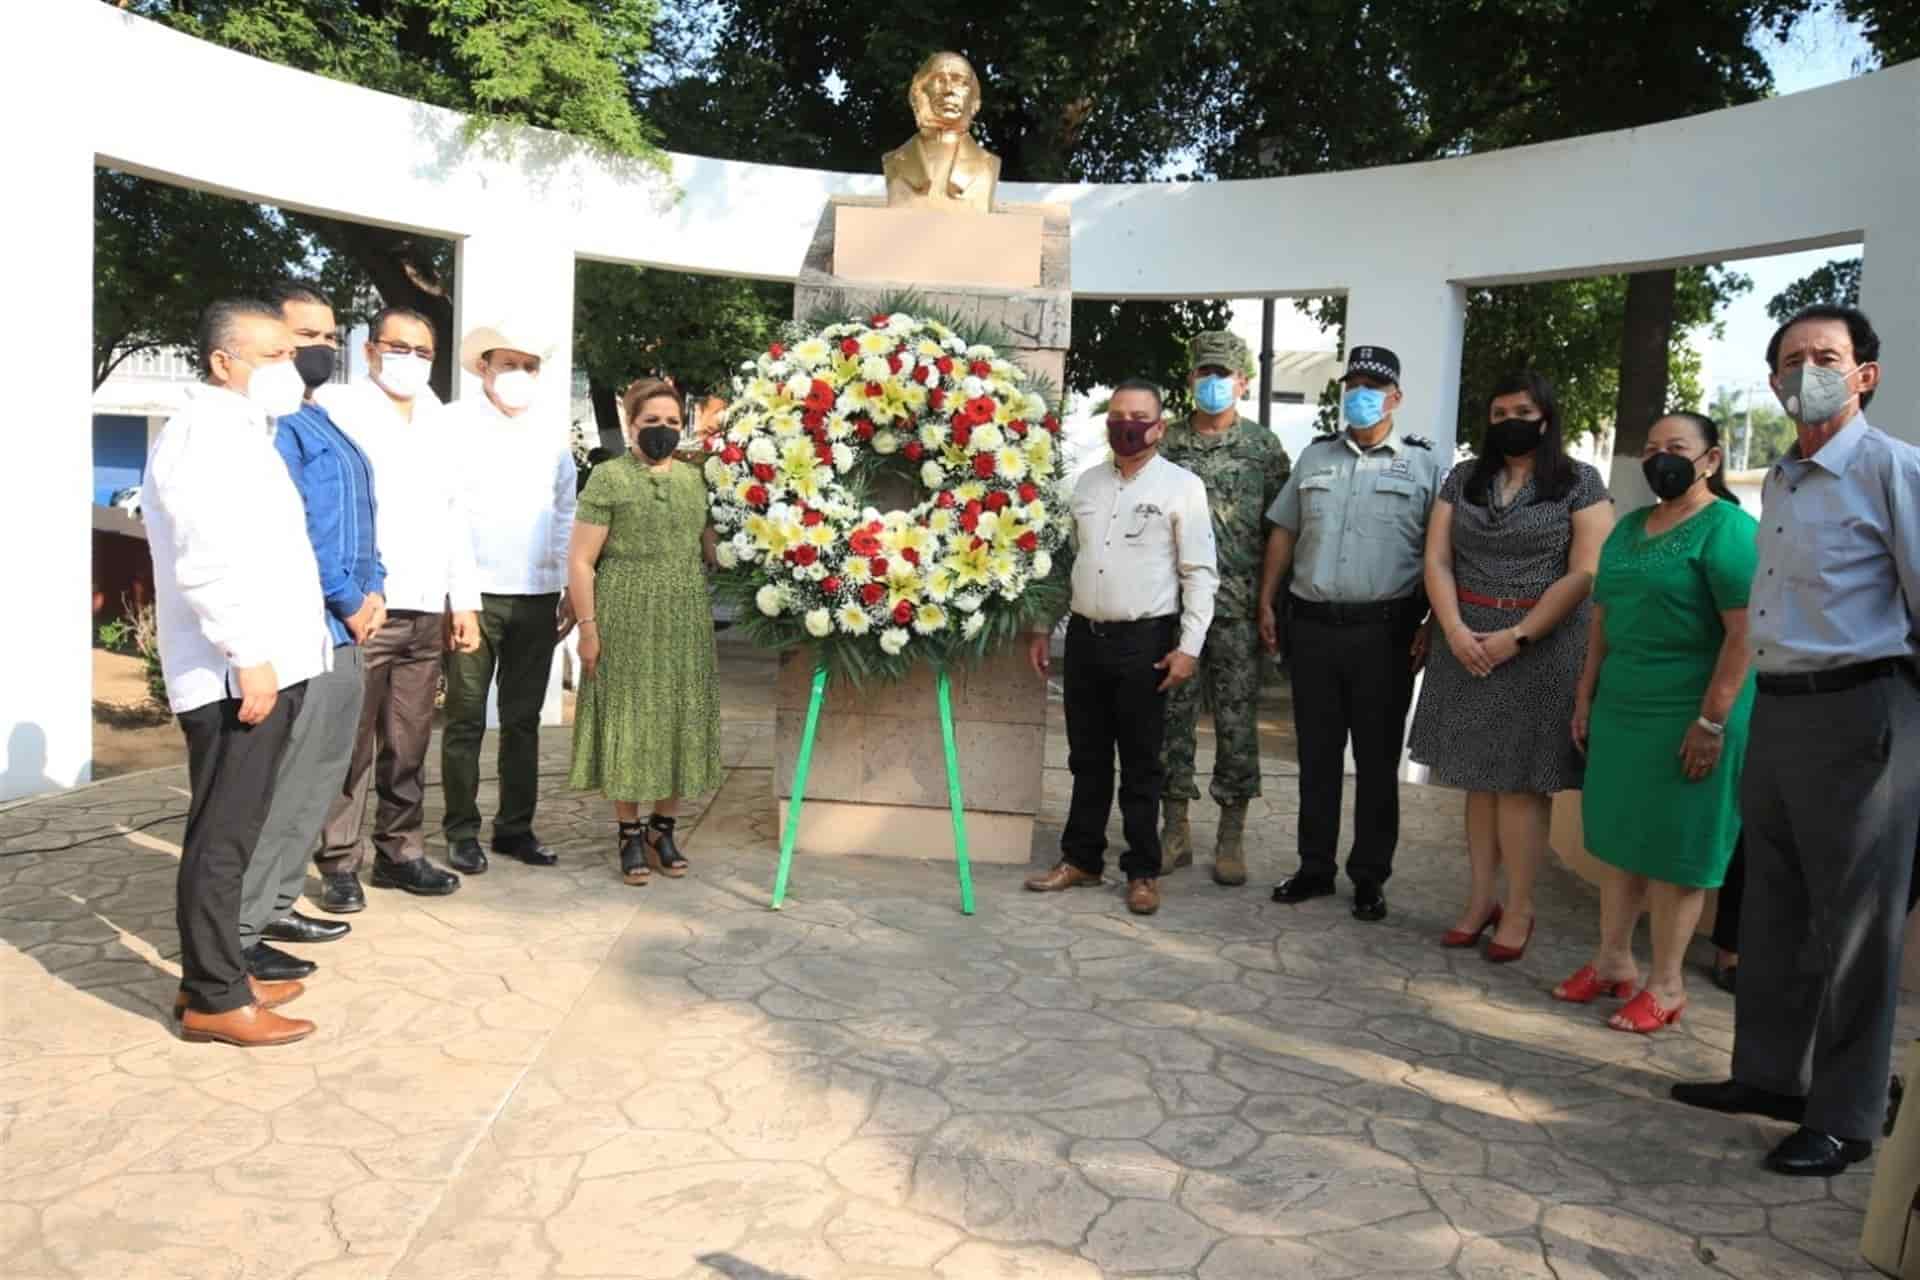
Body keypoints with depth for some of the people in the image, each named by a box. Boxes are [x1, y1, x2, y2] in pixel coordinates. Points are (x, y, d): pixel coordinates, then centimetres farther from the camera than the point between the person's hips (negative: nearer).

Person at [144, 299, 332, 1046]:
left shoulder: (242, 430, 19)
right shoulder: (205, 430, -13)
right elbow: (204, 561, -22)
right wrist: (246, 655, -22)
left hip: (267, 665, 10)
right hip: (238, 673, -10)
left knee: (232, 831, 15)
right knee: (223, 835, -4)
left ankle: (215, 975, 24)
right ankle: (214, 998, 3)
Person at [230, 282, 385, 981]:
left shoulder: (326, 424, 19)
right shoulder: (273, 421, -12)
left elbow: (358, 521, 21)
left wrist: (372, 590, 6)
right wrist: (349, 603, -12)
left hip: (343, 632, 10)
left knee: (319, 780, 17)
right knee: (279, 786, -6)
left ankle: (275, 906, 28)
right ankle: (237, 933, 3)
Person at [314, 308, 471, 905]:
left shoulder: (438, 426, 18)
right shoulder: (339, 407, 1)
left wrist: (463, 600, 14)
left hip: (426, 610, 5)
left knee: (409, 743, 9)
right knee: (350, 741, -2)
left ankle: (399, 851, 18)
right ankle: (339, 863, 6)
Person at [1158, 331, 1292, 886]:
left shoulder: (1264, 447, 4)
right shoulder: (1166, 443, 8)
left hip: (1238, 608, -1)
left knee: (1237, 720, 2)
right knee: (1173, 714, 5)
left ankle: (1231, 839, 12)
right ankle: (1176, 830, 17)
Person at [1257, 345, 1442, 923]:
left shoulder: (1423, 462, 2)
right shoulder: (1315, 456, 13)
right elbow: (1283, 533, 14)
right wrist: (1266, 605, 8)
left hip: (1384, 631, -3)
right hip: (1313, 625, 3)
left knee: (1377, 760, 5)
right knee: (1316, 755, 10)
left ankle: (1370, 878, 16)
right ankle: (1315, 868, 21)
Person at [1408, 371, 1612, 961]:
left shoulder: (1580, 482, 0)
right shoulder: (1463, 478, 11)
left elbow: (1585, 574, -8)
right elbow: (1437, 561, 6)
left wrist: (1517, 636, -14)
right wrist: (1454, 630, -9)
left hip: (1542, 645, -4)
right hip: (1467, 644, 4)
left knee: (1520, 780, -2)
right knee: (1477, 777, 7)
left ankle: (1518, 908, 9)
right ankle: (1480, 898, 17)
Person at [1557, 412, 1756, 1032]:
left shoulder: (1729, 529, -11)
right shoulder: (1627, 528, 13)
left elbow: (1746, 633, -17)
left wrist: (1711, 721, -21)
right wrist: (1585, 698, 14)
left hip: (1688, 713, -7)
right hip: (1620, 708, 7)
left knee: (1676, 849, 2)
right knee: (1619, 837, 13)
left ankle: (1666, 985, 15)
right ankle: (1612, 960, 26)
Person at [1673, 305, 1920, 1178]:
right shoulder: (1779, 481, 14)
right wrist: (1761, 708, 16)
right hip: (1776, 712, 8)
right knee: (1773, 912, 15)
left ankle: (1843, 1120, 14)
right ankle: (1770, 1074, 29)